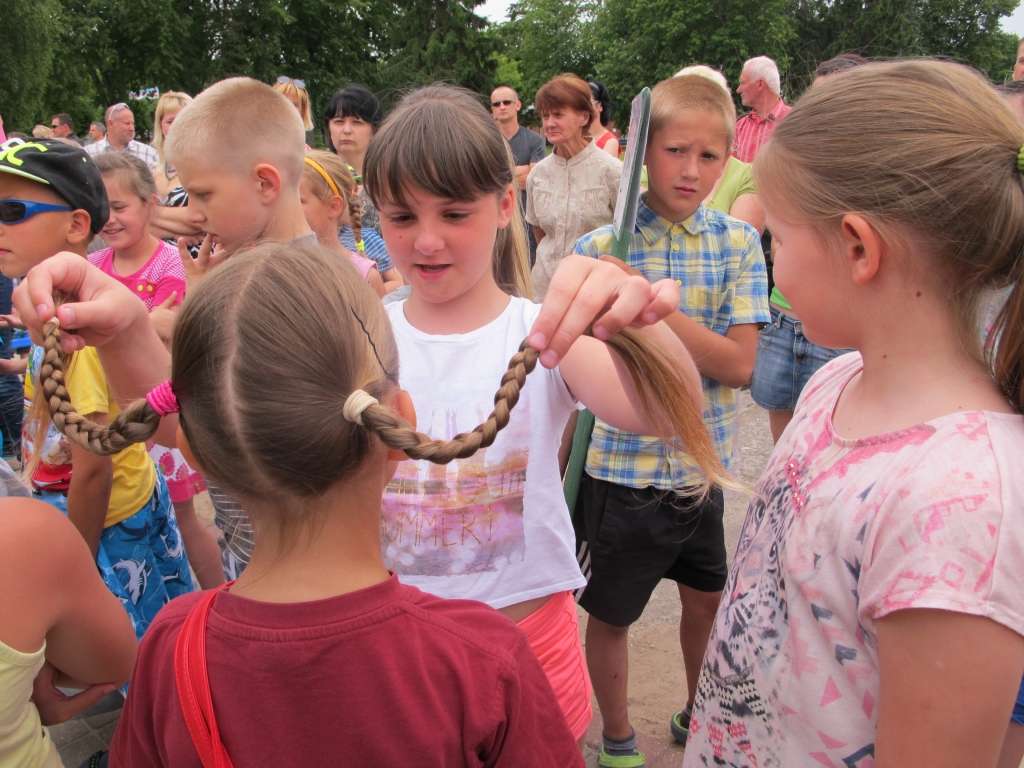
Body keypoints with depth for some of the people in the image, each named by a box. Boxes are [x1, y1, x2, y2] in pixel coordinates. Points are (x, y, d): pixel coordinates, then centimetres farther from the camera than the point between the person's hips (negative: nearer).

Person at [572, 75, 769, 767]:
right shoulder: (599, 249, -10)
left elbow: (738, 365, -14)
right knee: (610, 615, 13)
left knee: (708, 599, 21)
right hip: (620, 470, -2)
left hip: (702, 467, 3)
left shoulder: (738, 243, -4)